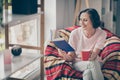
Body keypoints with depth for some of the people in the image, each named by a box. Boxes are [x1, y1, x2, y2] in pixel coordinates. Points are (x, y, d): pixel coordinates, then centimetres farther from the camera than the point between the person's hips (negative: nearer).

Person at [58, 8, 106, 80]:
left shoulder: (101, 34, -11)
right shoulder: (75, 33, -12)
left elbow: (95, 54, -18)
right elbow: (71, 56, -8)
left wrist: (92, 56, -43)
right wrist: (66, 56, -32)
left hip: (95, 61, 1)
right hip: (78, 63, 0)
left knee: (88, 72, -37)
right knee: (92, 64, -35)